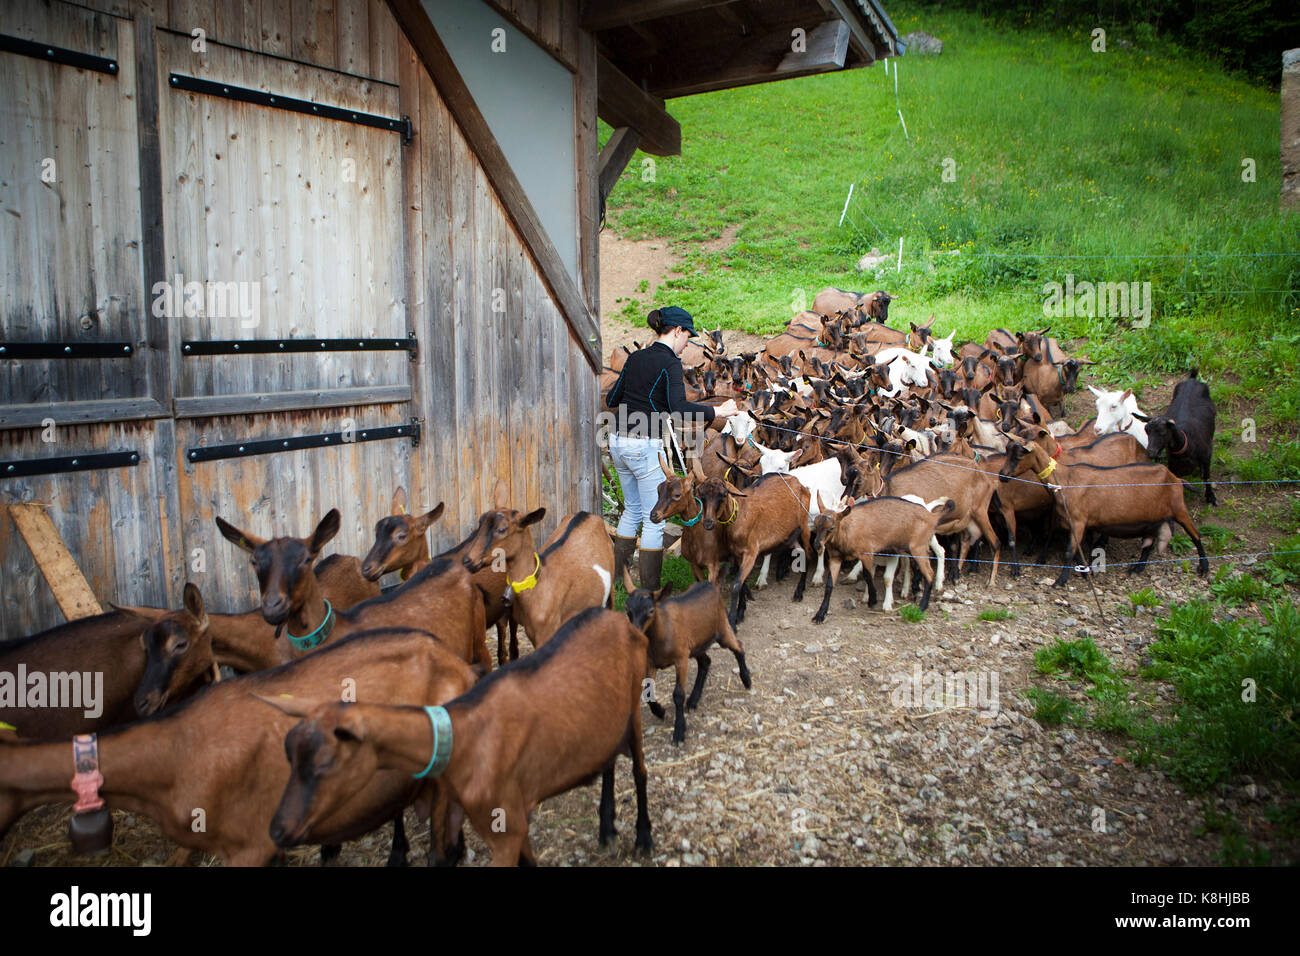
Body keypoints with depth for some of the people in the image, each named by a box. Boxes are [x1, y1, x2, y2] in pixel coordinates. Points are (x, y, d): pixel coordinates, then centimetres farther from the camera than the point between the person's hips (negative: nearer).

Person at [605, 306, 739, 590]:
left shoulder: (635, 358, 11)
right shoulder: (669, 362, -10)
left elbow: (611, 400, 17)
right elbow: (678, 408, -23)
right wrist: (718, 411, -17)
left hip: (618, 441, 8)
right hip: (646, 445, -8)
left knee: (632, 509, 23)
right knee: (654, 518, 2)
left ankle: (615, 576, 29)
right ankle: (649, 590, 6)